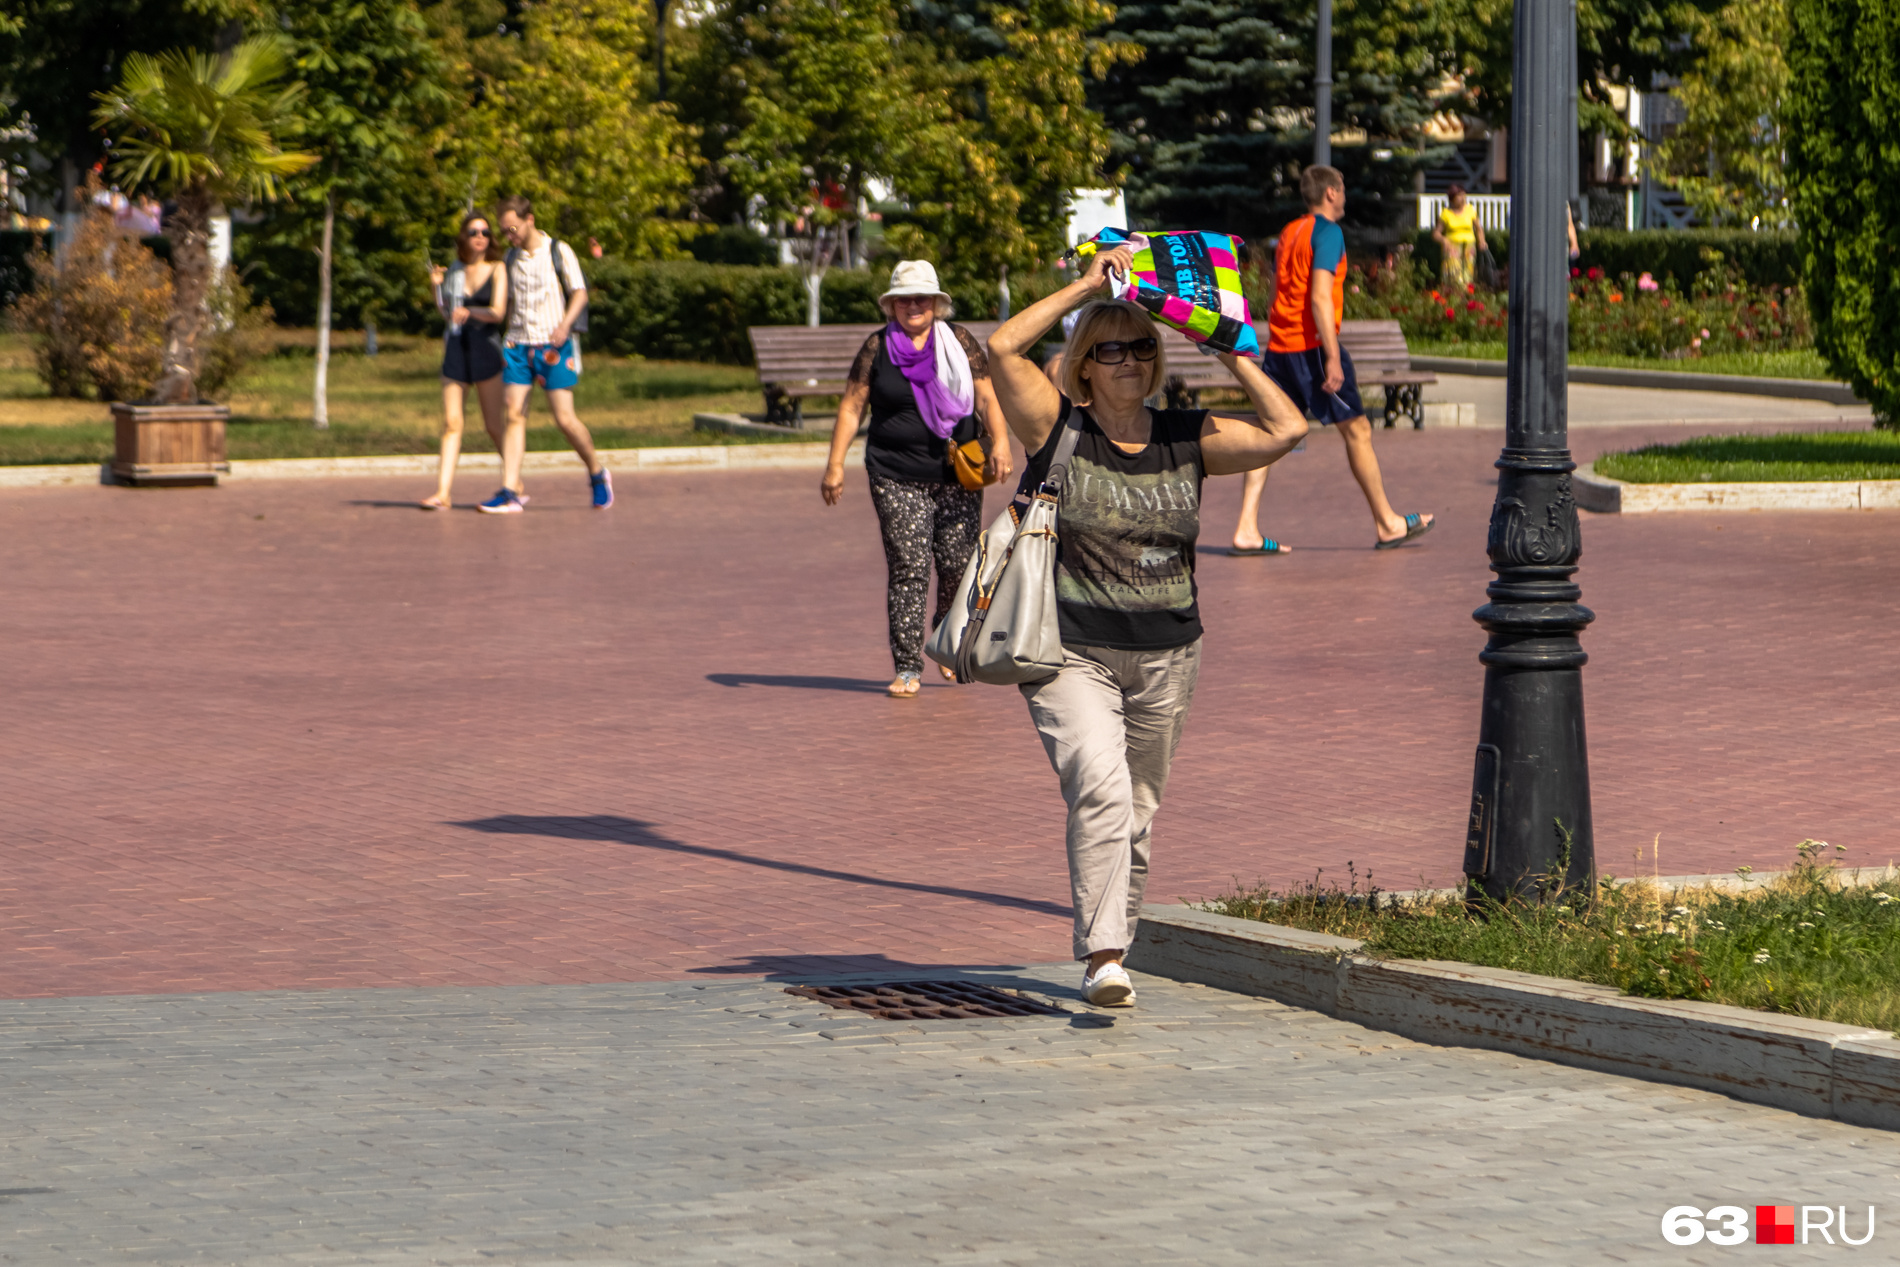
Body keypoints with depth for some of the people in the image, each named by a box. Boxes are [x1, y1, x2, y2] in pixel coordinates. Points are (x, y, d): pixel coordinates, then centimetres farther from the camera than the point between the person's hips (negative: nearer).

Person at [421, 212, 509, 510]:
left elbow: (498, 313, -10)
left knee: (494, 425, 1)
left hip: (485, 348, -3)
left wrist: (469, 312, -27)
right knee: (451, 422, -4)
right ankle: (442, 492, -10)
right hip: (455, 347, 3)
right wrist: (438, 286, 3)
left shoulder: (496, 269, 1)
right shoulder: (455, 271, 12)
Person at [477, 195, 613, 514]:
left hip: (553, 346, -4)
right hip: (519, 344, 4)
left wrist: (565, 324, -21)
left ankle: (598, 473, 14)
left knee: (565, 419, -8)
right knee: (515, 416, -7)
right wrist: (509, 339, 18)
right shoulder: (512, 257, 13)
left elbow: (580, 293, -4)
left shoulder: (559, 252, -1)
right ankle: (510, 493, -11)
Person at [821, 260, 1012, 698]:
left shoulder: (959, 341, 6)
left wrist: (1000, 443, -13)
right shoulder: (878, 347, 4)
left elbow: (986, 397, 3)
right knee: (907, 570, -7)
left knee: (959, 564, 0)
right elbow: (852, 406, 6)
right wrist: (835, 464, -1)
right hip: (897, 477, -1)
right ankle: (908, 669, -3)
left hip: (958, 476, 1)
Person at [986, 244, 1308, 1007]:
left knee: (1137, 813, 12)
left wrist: (1229, 351, -2)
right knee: (1101, 787, -23)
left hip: (1166, 657, 4)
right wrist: (1087, 286, -12)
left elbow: (1286, 430, -1)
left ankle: (1109, 952, 27)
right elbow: (1003, 349, -15)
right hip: (1072, 656, -4)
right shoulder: (1058, 430, -3)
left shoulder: (1188, 440, 6)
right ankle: (1102, 957, -26)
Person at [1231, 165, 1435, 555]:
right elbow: (1320, 297, -18)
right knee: (1357, 429, 4)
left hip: (1278, 346, 8)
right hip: (1312, 346, -8)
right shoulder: (1327, 232, -9)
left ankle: (1246, 530, -6)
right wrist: (1333, 358, -20)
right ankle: (1387, 524, 11)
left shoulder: (1290, 232, 16)